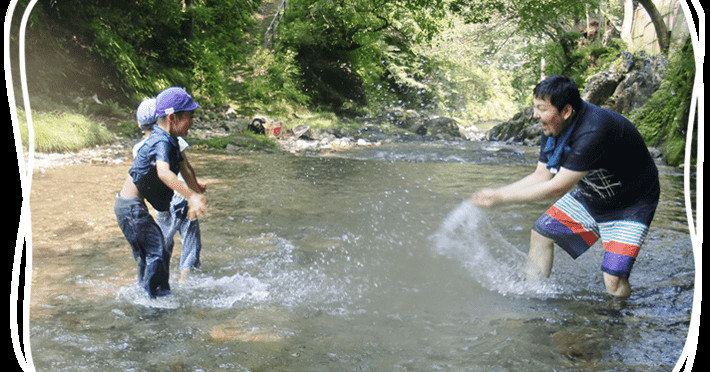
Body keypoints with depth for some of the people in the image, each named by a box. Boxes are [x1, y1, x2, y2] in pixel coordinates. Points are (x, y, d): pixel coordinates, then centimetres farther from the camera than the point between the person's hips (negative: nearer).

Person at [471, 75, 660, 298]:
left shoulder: (592, 133, -37)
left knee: (614, 284, -16)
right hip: (590, 196, 8)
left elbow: (557, 188, -33)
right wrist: (495, 192, -12)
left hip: (631, 206, -8)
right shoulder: (553, 127, -10)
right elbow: (541, 176, -1)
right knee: (541, 232, 6)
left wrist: (499, 198, -28)